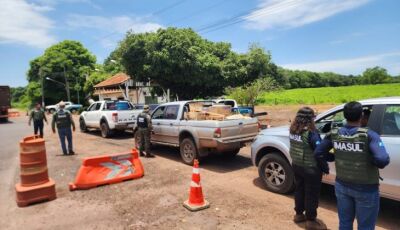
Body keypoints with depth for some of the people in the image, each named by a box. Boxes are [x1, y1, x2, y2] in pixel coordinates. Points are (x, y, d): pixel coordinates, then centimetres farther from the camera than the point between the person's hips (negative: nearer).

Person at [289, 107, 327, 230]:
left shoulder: (293, 130, -2)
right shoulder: (310, 132, -24)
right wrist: (325, 166, -6)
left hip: (296, 165, 7)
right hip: (311, 168, -7)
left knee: (299, 189, 21)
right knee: (311, 194, 9)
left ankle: (298, 214, 36)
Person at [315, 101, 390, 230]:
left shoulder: (334, 134, -8)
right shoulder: (369, 135, -20)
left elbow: (319, 154, -2)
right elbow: (383, 160, -31)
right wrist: (374, 162, -10)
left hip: (342, 186, 4)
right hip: (366, 189, -4)